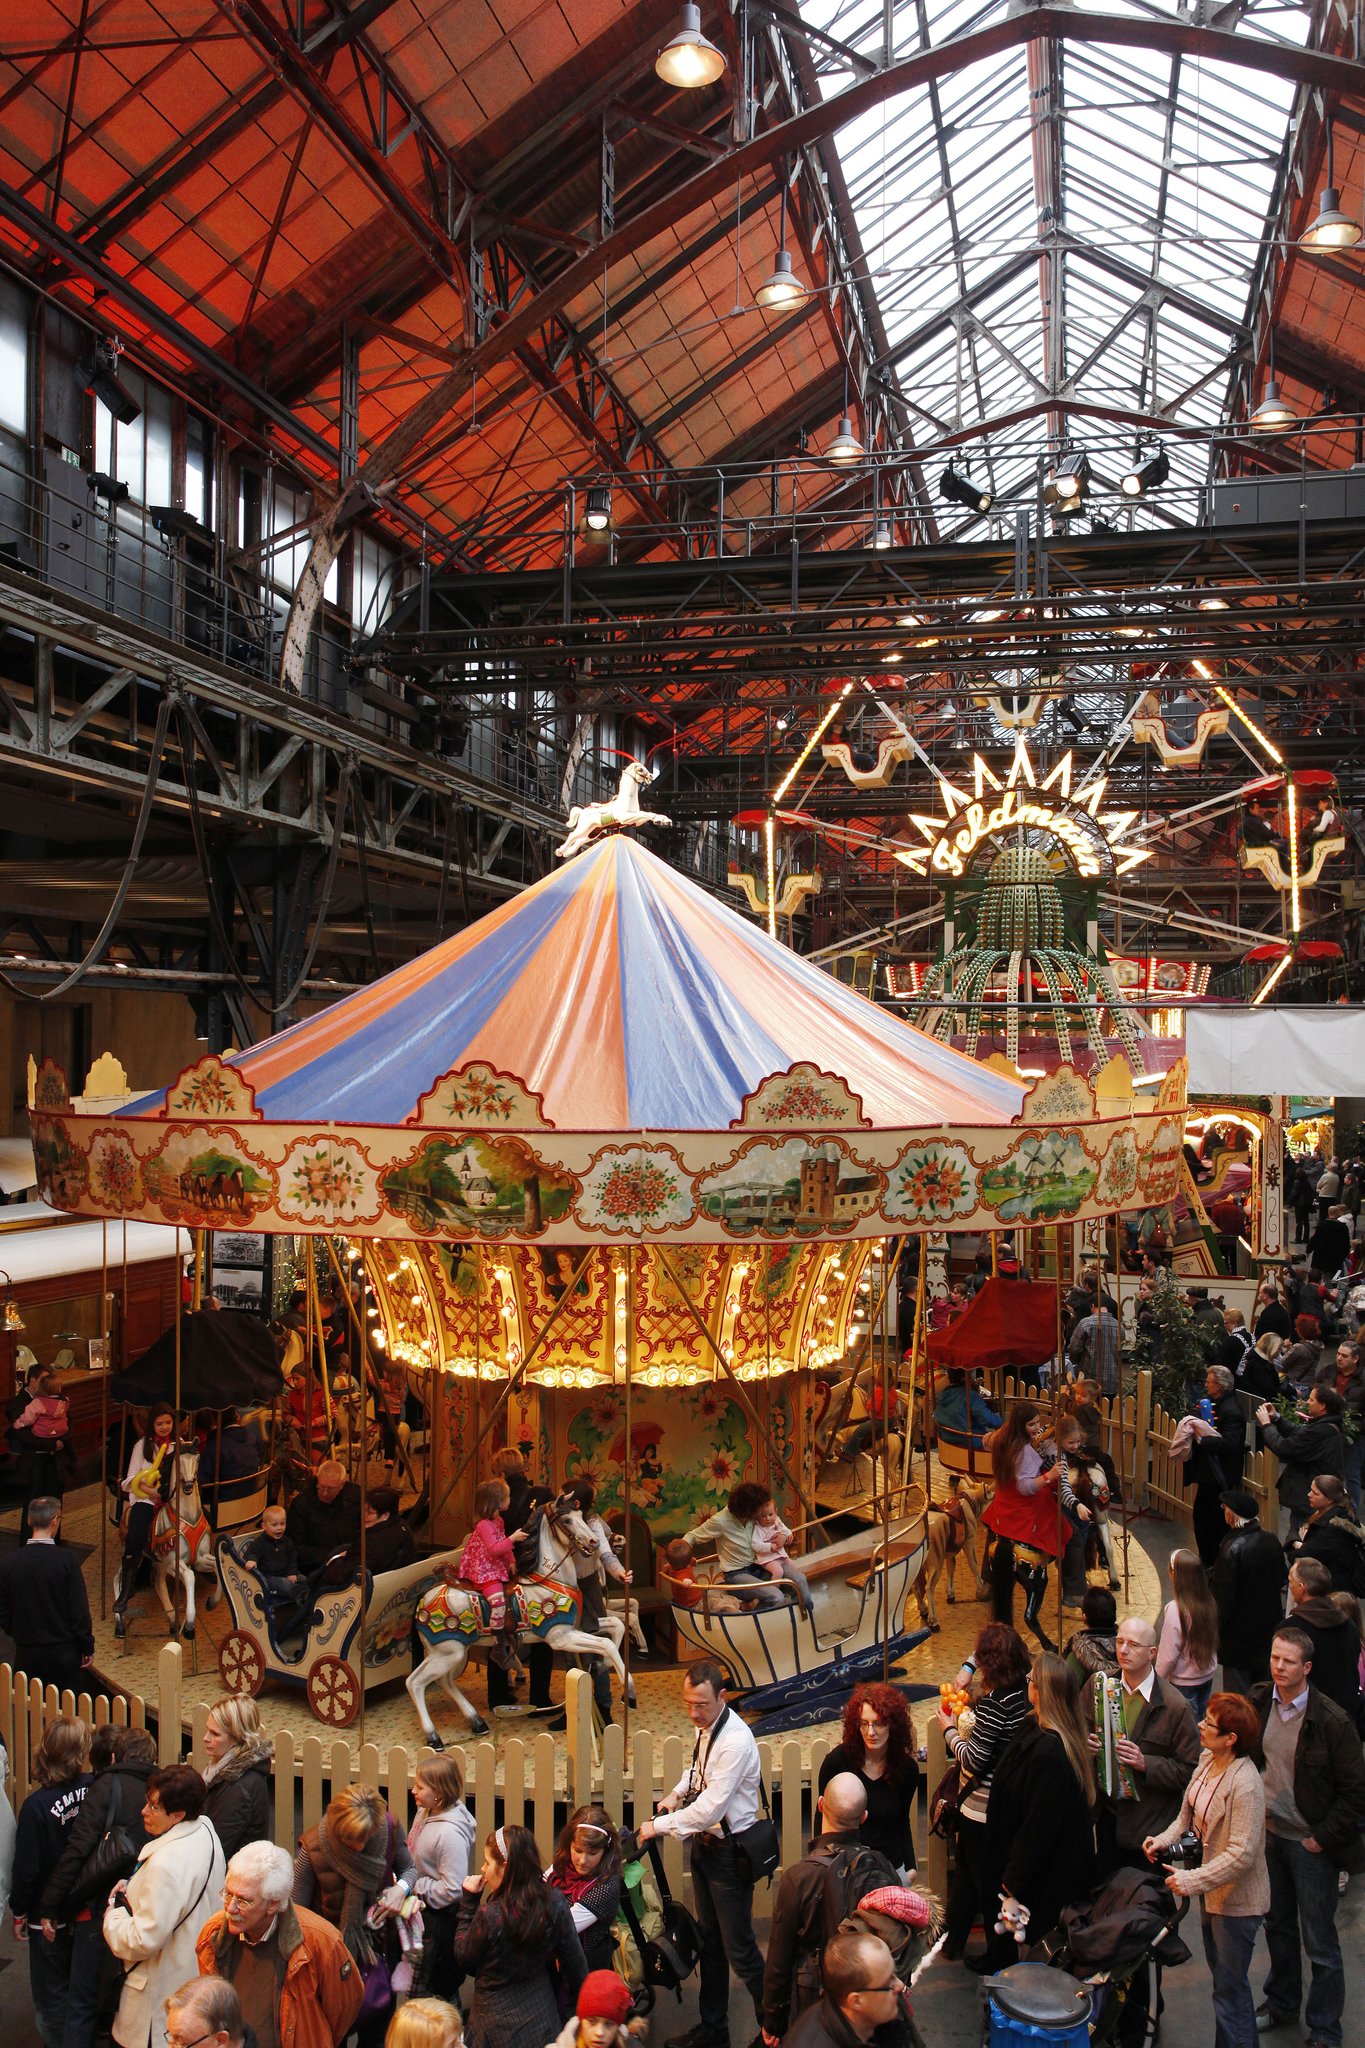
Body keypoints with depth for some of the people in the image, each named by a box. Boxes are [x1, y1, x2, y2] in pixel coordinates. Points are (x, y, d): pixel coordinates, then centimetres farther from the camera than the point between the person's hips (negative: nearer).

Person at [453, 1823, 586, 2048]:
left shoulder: (490, 1914, -28)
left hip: (500, 2024, -4)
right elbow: (574, 1962, -4)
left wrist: (468, 1902, -9)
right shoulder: (555, 1902, -14)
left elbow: (463, 1959, -11)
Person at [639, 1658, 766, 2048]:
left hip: (730, 1851, -9)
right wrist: (675, 1794, 3)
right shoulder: (705, 1727, -1)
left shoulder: (735, 1742, -28)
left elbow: (709, 1809, -29)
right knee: (708, 1942, 21)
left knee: (738, 1949, 3)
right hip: (705, 1844, 9)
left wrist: (659, 1826, -21)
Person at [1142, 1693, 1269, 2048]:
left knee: (1230, 1988, 9)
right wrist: (1164, 1839, -9)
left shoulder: (1245, 1784, -31)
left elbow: (1241, 1854, -30)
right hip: (1210, 1889, 9)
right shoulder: (1208, 1760, -6)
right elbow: (1189, 1812, 6)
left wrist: (1192, 1881, -28)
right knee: (1220, 1974, 25)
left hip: (1235, 1898, -9)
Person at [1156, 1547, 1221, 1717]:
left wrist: (1156, 1682, -4)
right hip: (1207, 1677, 5)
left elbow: (1168, 1656, -20)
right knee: (1201, 1726, 21)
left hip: (1184, 1683, -5)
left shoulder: (1175, 1609, -27)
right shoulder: (1208, 1603, -11)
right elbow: (1214, 1641, 3)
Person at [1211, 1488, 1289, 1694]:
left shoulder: (1232, 1549, -26)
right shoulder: (1271, 1540, -5)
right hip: (1270, 1625, 7)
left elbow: (1224, 1597, -22)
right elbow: (1283, 1577, 10)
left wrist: (1217, 1629, -10)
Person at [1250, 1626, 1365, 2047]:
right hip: (1268, 1835, 5)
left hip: (1311, 1844, -5)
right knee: (1278, 1926, 21)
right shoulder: (1257, 1705, -6)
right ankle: (1281, 2004, 39)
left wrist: (1323, 1838, -13)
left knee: (1320, 1944, 7)